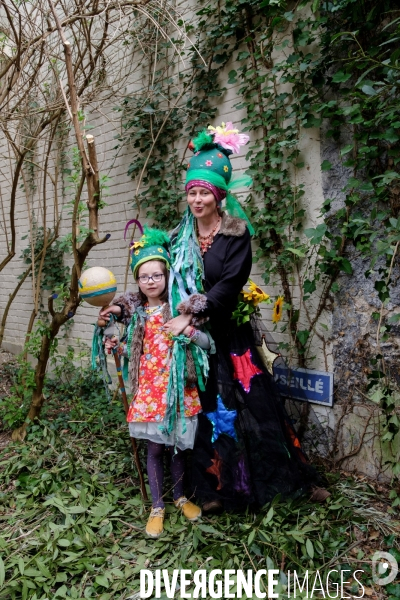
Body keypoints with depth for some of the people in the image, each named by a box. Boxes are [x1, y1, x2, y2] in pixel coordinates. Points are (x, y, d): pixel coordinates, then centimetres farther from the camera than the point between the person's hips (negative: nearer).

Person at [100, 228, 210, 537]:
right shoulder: (134, 311, 2)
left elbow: (208, 343, -7)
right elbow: (134, 350, 12)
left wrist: (191, 332, -25)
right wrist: (116, 345, -6)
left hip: (177, 387, -1)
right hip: (149, 389, 1)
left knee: (178, 445, 13)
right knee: (154, 447, 9)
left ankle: (180, 496, 37)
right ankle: (157, 506, 28)